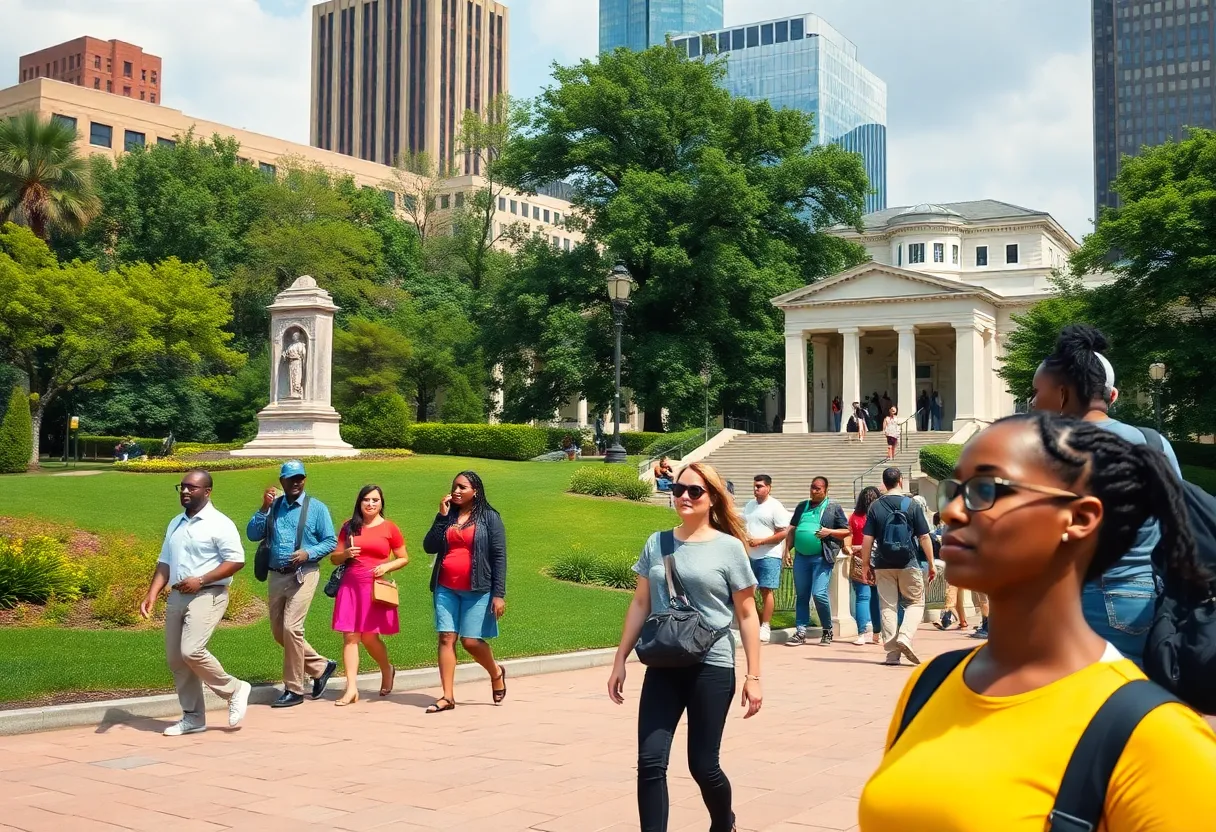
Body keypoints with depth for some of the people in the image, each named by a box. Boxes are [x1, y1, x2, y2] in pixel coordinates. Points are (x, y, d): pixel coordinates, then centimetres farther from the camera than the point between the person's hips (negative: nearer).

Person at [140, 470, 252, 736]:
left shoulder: (220, 524, -8)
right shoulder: (175, 524, 16)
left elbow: (236, 561, -13)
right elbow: (165, 563, 17)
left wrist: (201, 580, -18)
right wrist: (152, 595, 4)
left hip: (207, 596, -8)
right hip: (177, 596, 8)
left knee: (192, 650, -21)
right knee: (175, 657, 6)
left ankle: (234, 689, 1)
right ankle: (193, 717, 16)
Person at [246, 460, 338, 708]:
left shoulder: (317, 508, -1)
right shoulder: (273, 506, 9)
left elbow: (331, 542, -1)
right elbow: (252, 534, 2)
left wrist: (309, 553, -17)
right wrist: (264, 508, -9)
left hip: (303, 575, -5)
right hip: (276, 576, 5)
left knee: (291, 628, -14)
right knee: (278, 632, 9)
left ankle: (294, 690, -3)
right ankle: (320, 667, 27)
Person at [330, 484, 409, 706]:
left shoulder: (389, 528, 3)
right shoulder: (350, 527, 10)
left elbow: (404, 558, 8)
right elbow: (334, 557, 14)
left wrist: (387, 566, -10)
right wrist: (346, 554, -7)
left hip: (376, 587, -2)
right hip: (350, 585, 3)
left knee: (369, 636, 0)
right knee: (350, 636, -4)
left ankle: (387, 670, 28)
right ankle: (351, 688, -3)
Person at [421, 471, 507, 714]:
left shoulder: (489, 518, 0)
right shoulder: (447, 516, 11)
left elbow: (499, 557, -4)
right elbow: (429, 547, 1)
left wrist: (499, 594, -10)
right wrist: (441, 516, -7)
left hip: (477, 590, -4)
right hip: (446, 588, 4)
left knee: (471, 641, -4)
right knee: (446, 638, -2)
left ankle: (496, 673, 25)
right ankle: (448, 696, 1)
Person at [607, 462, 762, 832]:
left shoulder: (729, 548, -3)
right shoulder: (656, 544, 7)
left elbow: (747, 615, -1)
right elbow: (640, 605, 12)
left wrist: (753, 676, -5)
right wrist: (620, 661, 9)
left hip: (711, 668, -3)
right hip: (663, 667, 3)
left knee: (703, 765, 5)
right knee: (650, 762, -8)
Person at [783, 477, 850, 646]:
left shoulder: (834, 508, 5)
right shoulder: (802, 506, 17)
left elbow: (846, 531, 4)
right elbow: (792, 529, 18)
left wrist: (830, 532, -13)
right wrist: (787, 551, 8)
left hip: (822, 558, -5)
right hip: (801, 556, 5)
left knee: (819, 594, -13)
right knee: (801, 596, 6)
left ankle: (827, 631, 6)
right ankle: (800, 632, 12)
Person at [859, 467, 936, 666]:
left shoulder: (875, 507, 0)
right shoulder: (912, 505, -4)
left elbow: (867, 539, -2)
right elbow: (924, 537, -3)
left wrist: (866, 564, 6)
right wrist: (932, 564, 3)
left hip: (883, 565, 2)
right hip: (908, 564, -2)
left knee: (887, 606, 7)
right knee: (916, 602, 11)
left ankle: (892, 652, 6)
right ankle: (905, 638, -11)